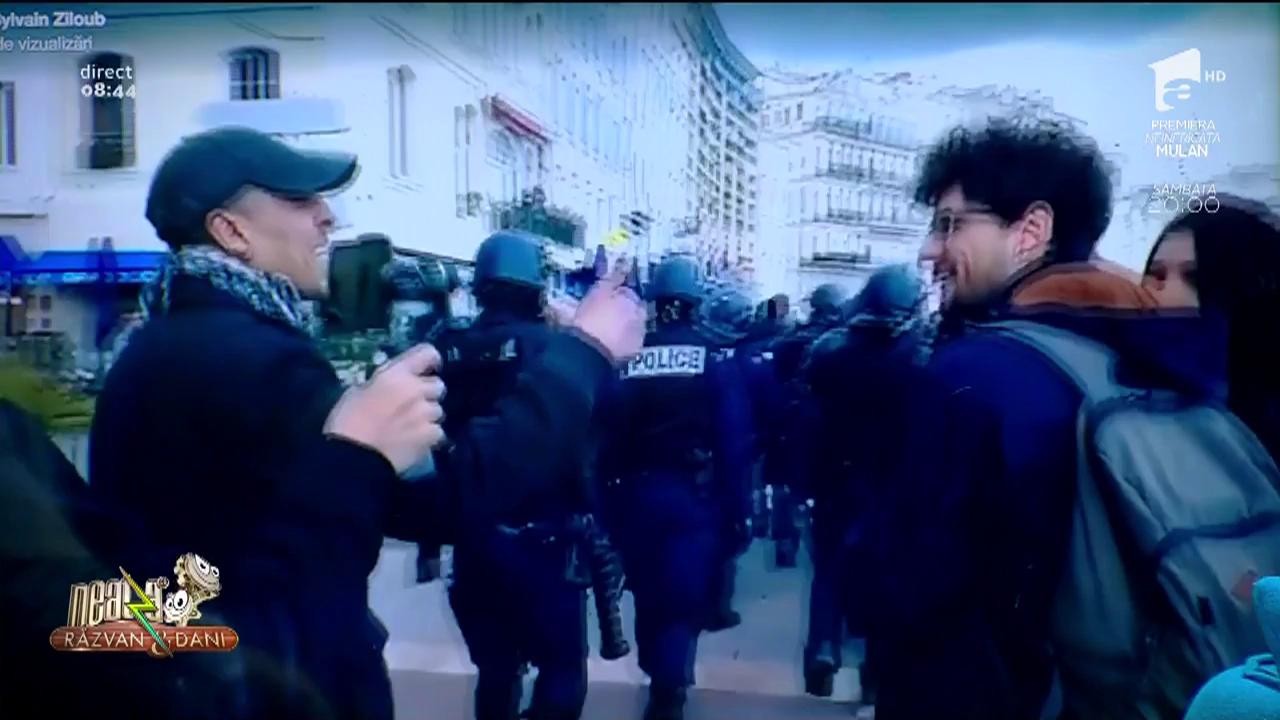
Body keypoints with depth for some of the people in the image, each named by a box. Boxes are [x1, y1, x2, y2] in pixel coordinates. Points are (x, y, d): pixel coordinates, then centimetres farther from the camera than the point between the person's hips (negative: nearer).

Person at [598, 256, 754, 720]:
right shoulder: (715, 359, -5)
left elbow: (610, 435, 1)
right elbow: (734, 442, -8)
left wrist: (609, 496, 9)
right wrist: (736, 509, -3)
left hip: (638, 494, 3)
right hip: (695, 494, -3)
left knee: (648, 593, 19)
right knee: (684, 598, 4)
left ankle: (660, 681, 39)